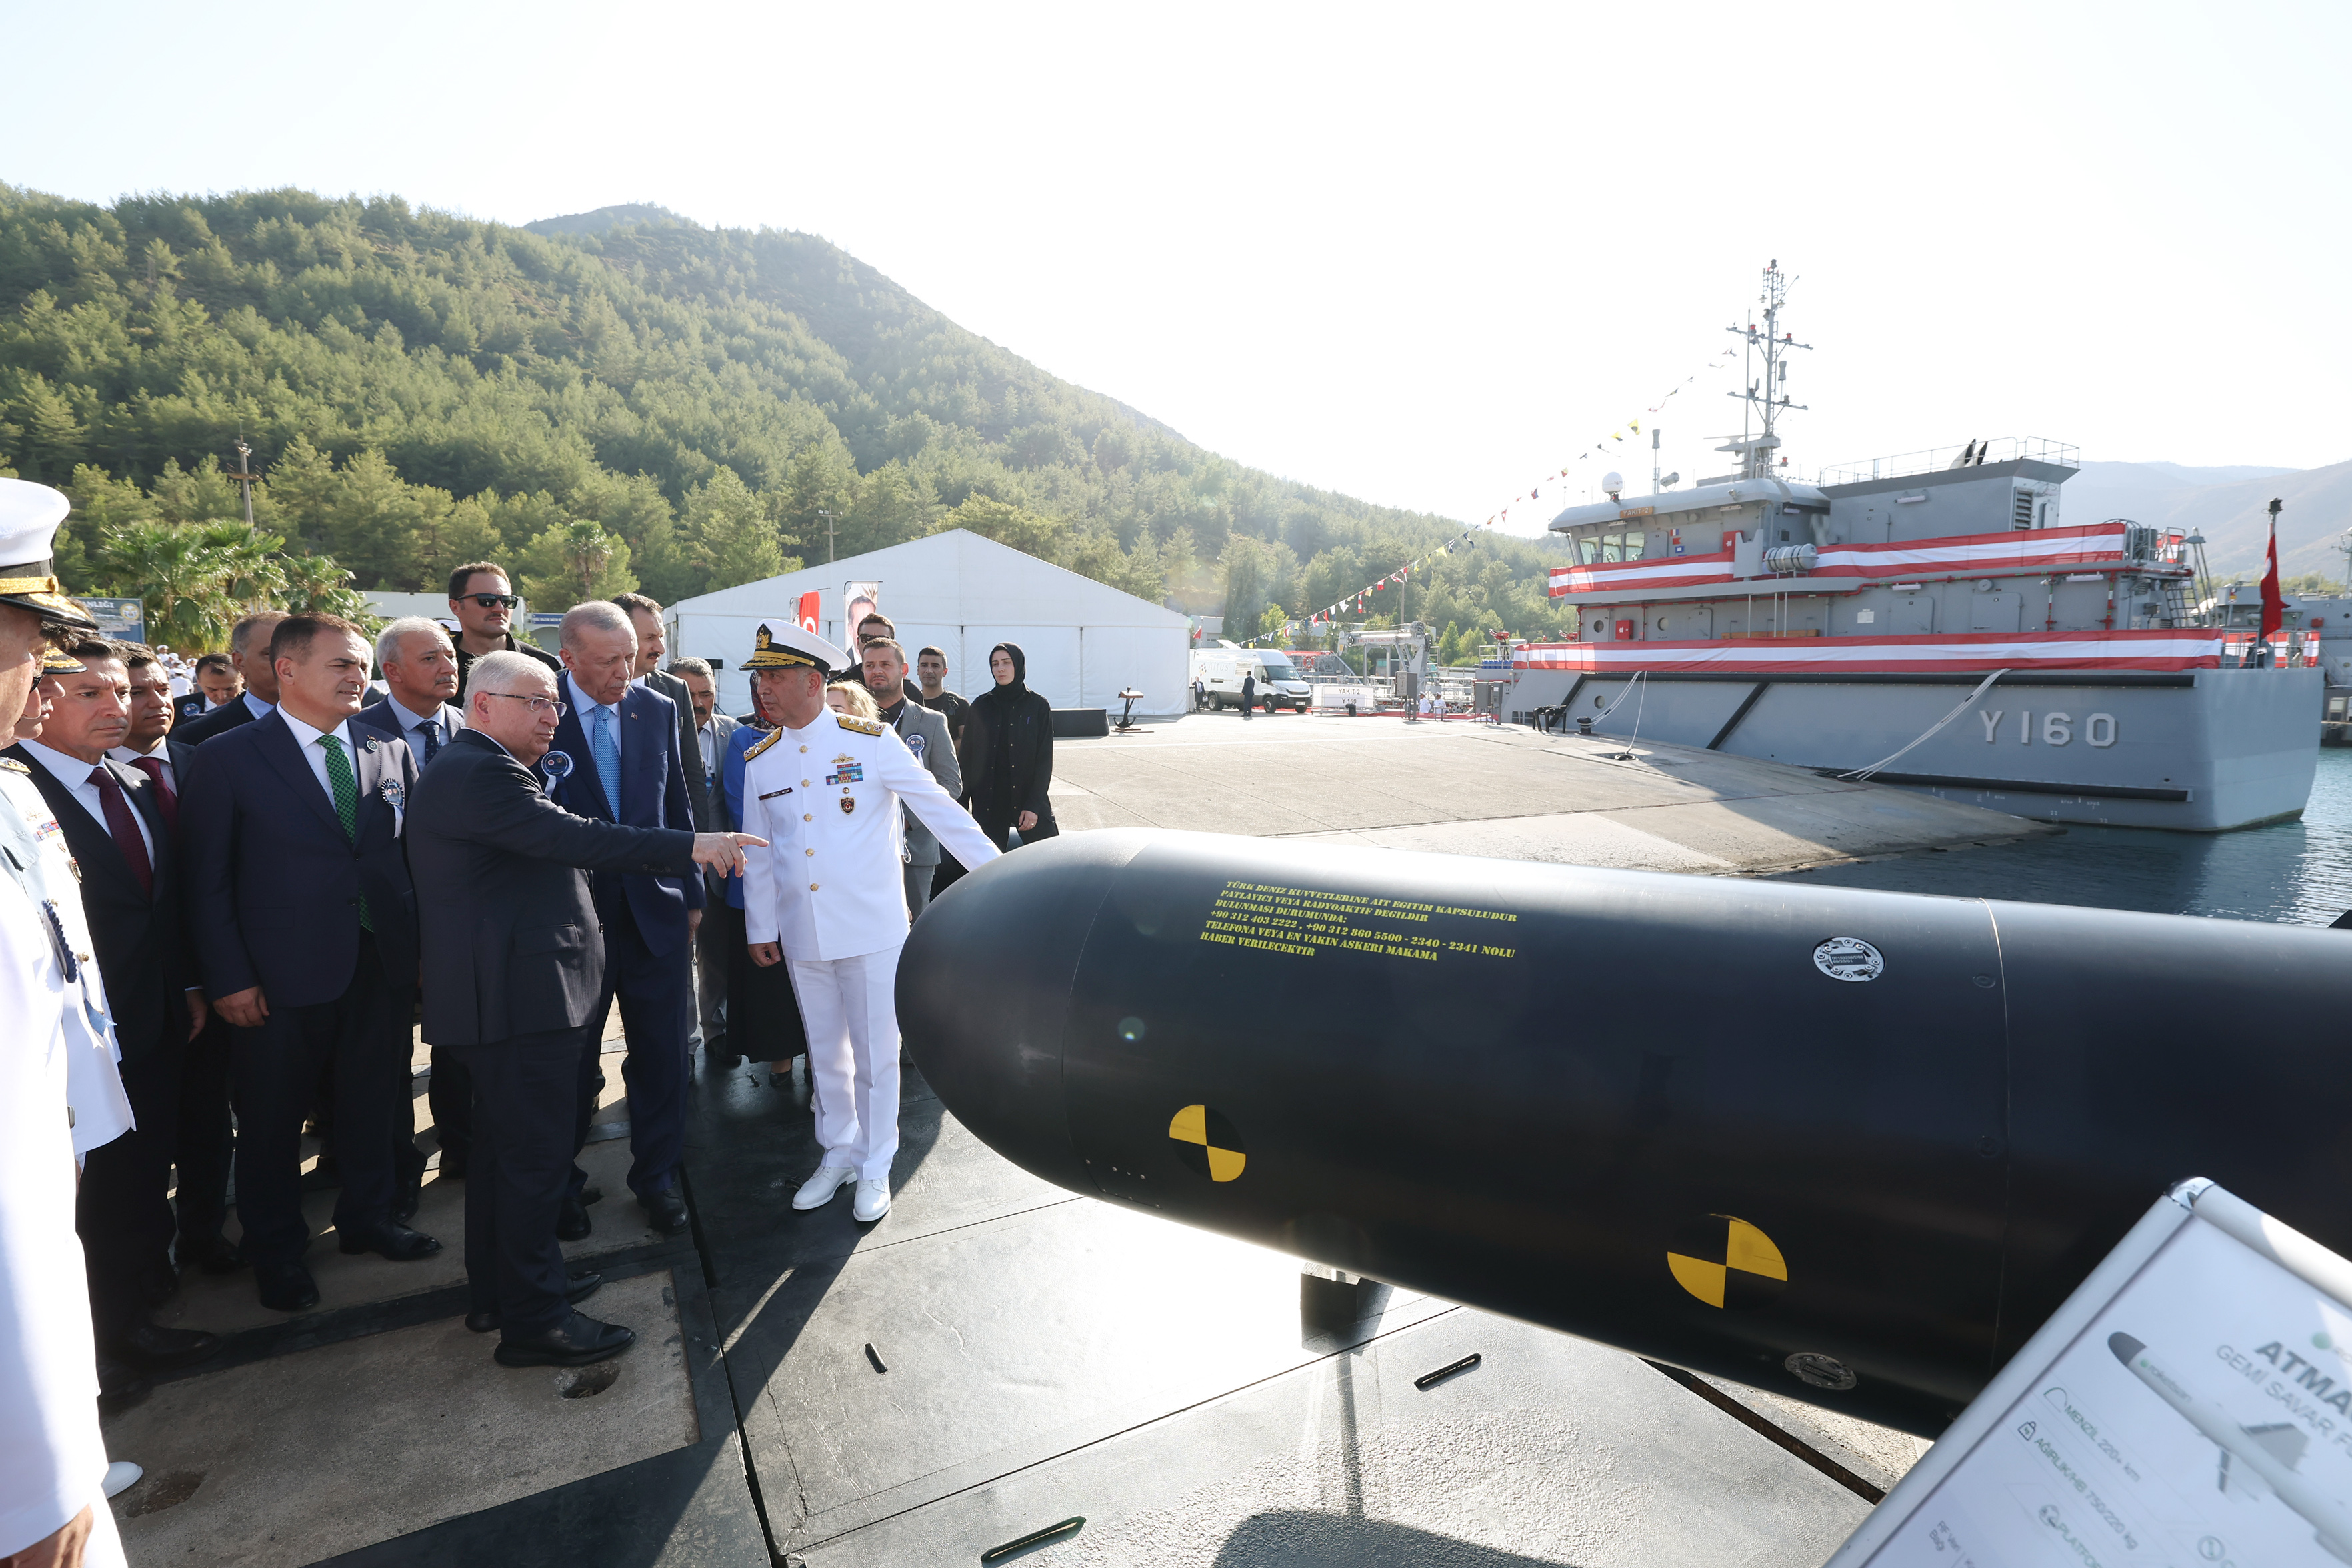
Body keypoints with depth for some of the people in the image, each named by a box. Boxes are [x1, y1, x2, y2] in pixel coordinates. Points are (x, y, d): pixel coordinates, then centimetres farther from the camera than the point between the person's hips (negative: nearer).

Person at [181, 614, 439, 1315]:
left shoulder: (391, 753, 5)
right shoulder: (228, 758, -6)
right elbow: (209, 880, -6)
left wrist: (425, 948, 2)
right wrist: (229, 978, -9)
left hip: (384, 965, 4)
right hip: (283, 975, -3)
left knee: (373, 1104, 17)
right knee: (272, 1118, 13)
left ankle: (366, 1218, 38)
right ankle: (275, 1250, 33)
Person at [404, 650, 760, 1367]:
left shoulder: (473, 768, 19)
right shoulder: (478, 771, -17)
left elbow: (548, 846, 22)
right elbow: (571, 838, -29)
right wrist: (690, 847, -31)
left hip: (502, 994, 12)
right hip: (520, 996, -12)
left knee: (504, 1146, 20)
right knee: (535, 1155, -4)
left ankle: (498, 1288, 34)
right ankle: (533, 1320, 7)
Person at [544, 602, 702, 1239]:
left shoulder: (657, 710, 3)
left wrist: (692, 894, 8)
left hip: (656, 910, 3)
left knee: (662, 1054, 9)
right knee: (573, 1060, 14)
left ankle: (657, 1176, 28)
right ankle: (565, 1182, 34)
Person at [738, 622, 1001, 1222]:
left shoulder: (870, 741, -9)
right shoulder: (759, 761, 4)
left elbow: (939, 807, -8)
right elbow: (758, 853, 12)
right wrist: (760, 929, 14)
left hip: (871, 928, -4)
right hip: (802, 935, 4)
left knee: (876, 1053, 6)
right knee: (826, 1053, 16)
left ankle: (875, 1167, 24)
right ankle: (839, 1154, 35)